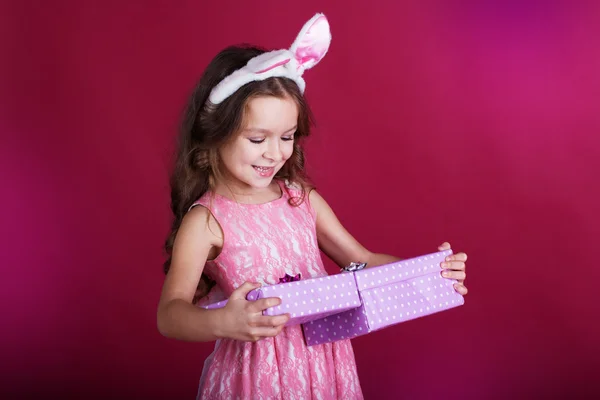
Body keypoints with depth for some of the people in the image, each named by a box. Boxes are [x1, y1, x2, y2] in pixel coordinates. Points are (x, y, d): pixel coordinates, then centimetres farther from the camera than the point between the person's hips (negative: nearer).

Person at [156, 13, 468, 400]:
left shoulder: (304, 200, 2)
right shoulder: (205, 221, -13)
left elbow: (362, 262, 9)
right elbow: (169, 314, -22)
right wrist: (221, 323, -43)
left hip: (325, 364, 4)